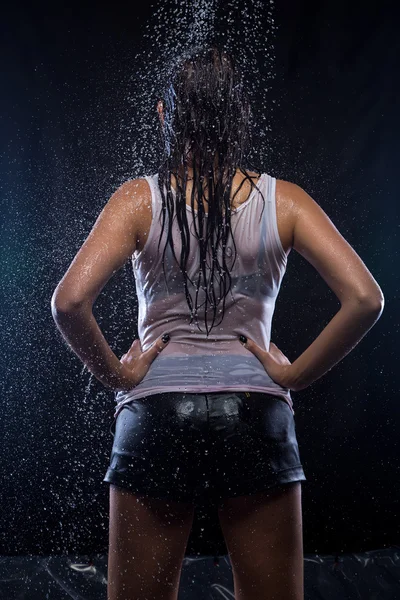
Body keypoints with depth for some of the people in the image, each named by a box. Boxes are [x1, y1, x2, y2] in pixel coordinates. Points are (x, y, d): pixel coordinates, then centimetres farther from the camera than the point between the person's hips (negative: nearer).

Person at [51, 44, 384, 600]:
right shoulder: (282, 200, 0)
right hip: (255, 415, 1)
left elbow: (69, 302, -16)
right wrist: (295, 375, -1)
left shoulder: (140, 197, -3)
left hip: (155, 413, -1)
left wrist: (116, 375, -2)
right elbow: (365, 298, -10)